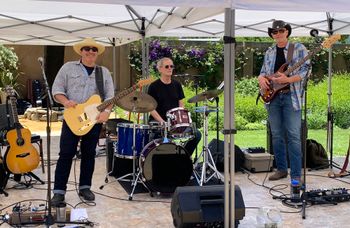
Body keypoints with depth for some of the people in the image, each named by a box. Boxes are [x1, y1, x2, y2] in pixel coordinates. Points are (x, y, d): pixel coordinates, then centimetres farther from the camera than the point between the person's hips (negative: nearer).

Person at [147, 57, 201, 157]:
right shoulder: (154, 86, -3)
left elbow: (181, 105, 13)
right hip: (158, 121, -4)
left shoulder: (177, 85, 12)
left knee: (197, 134, -12)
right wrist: (162, 121, -18)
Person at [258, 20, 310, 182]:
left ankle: (296, 175, -5)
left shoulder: (299, 48, 1)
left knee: (293, 136, -8)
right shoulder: (269, 52, 15)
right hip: (273, 96, 5)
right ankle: (281, 169, 20)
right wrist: (261, 78, -3)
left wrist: (287, 79, -20)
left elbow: (305, 70, -6)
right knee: (277, 135, 9)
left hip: (291, 96, -5)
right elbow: (263, 71, 21)